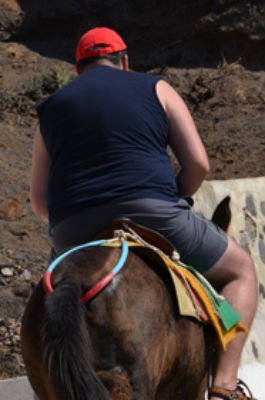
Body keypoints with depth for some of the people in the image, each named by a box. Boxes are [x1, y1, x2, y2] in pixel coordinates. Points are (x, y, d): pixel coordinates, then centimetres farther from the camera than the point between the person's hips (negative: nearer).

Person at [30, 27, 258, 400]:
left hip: (74, 235, 3)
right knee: (240, 271, 18)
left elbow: (39, 202, 17)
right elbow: (198, 163, 4)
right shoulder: (156, 89, 12)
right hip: (151, 213, -3)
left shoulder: (52, 108, 19)